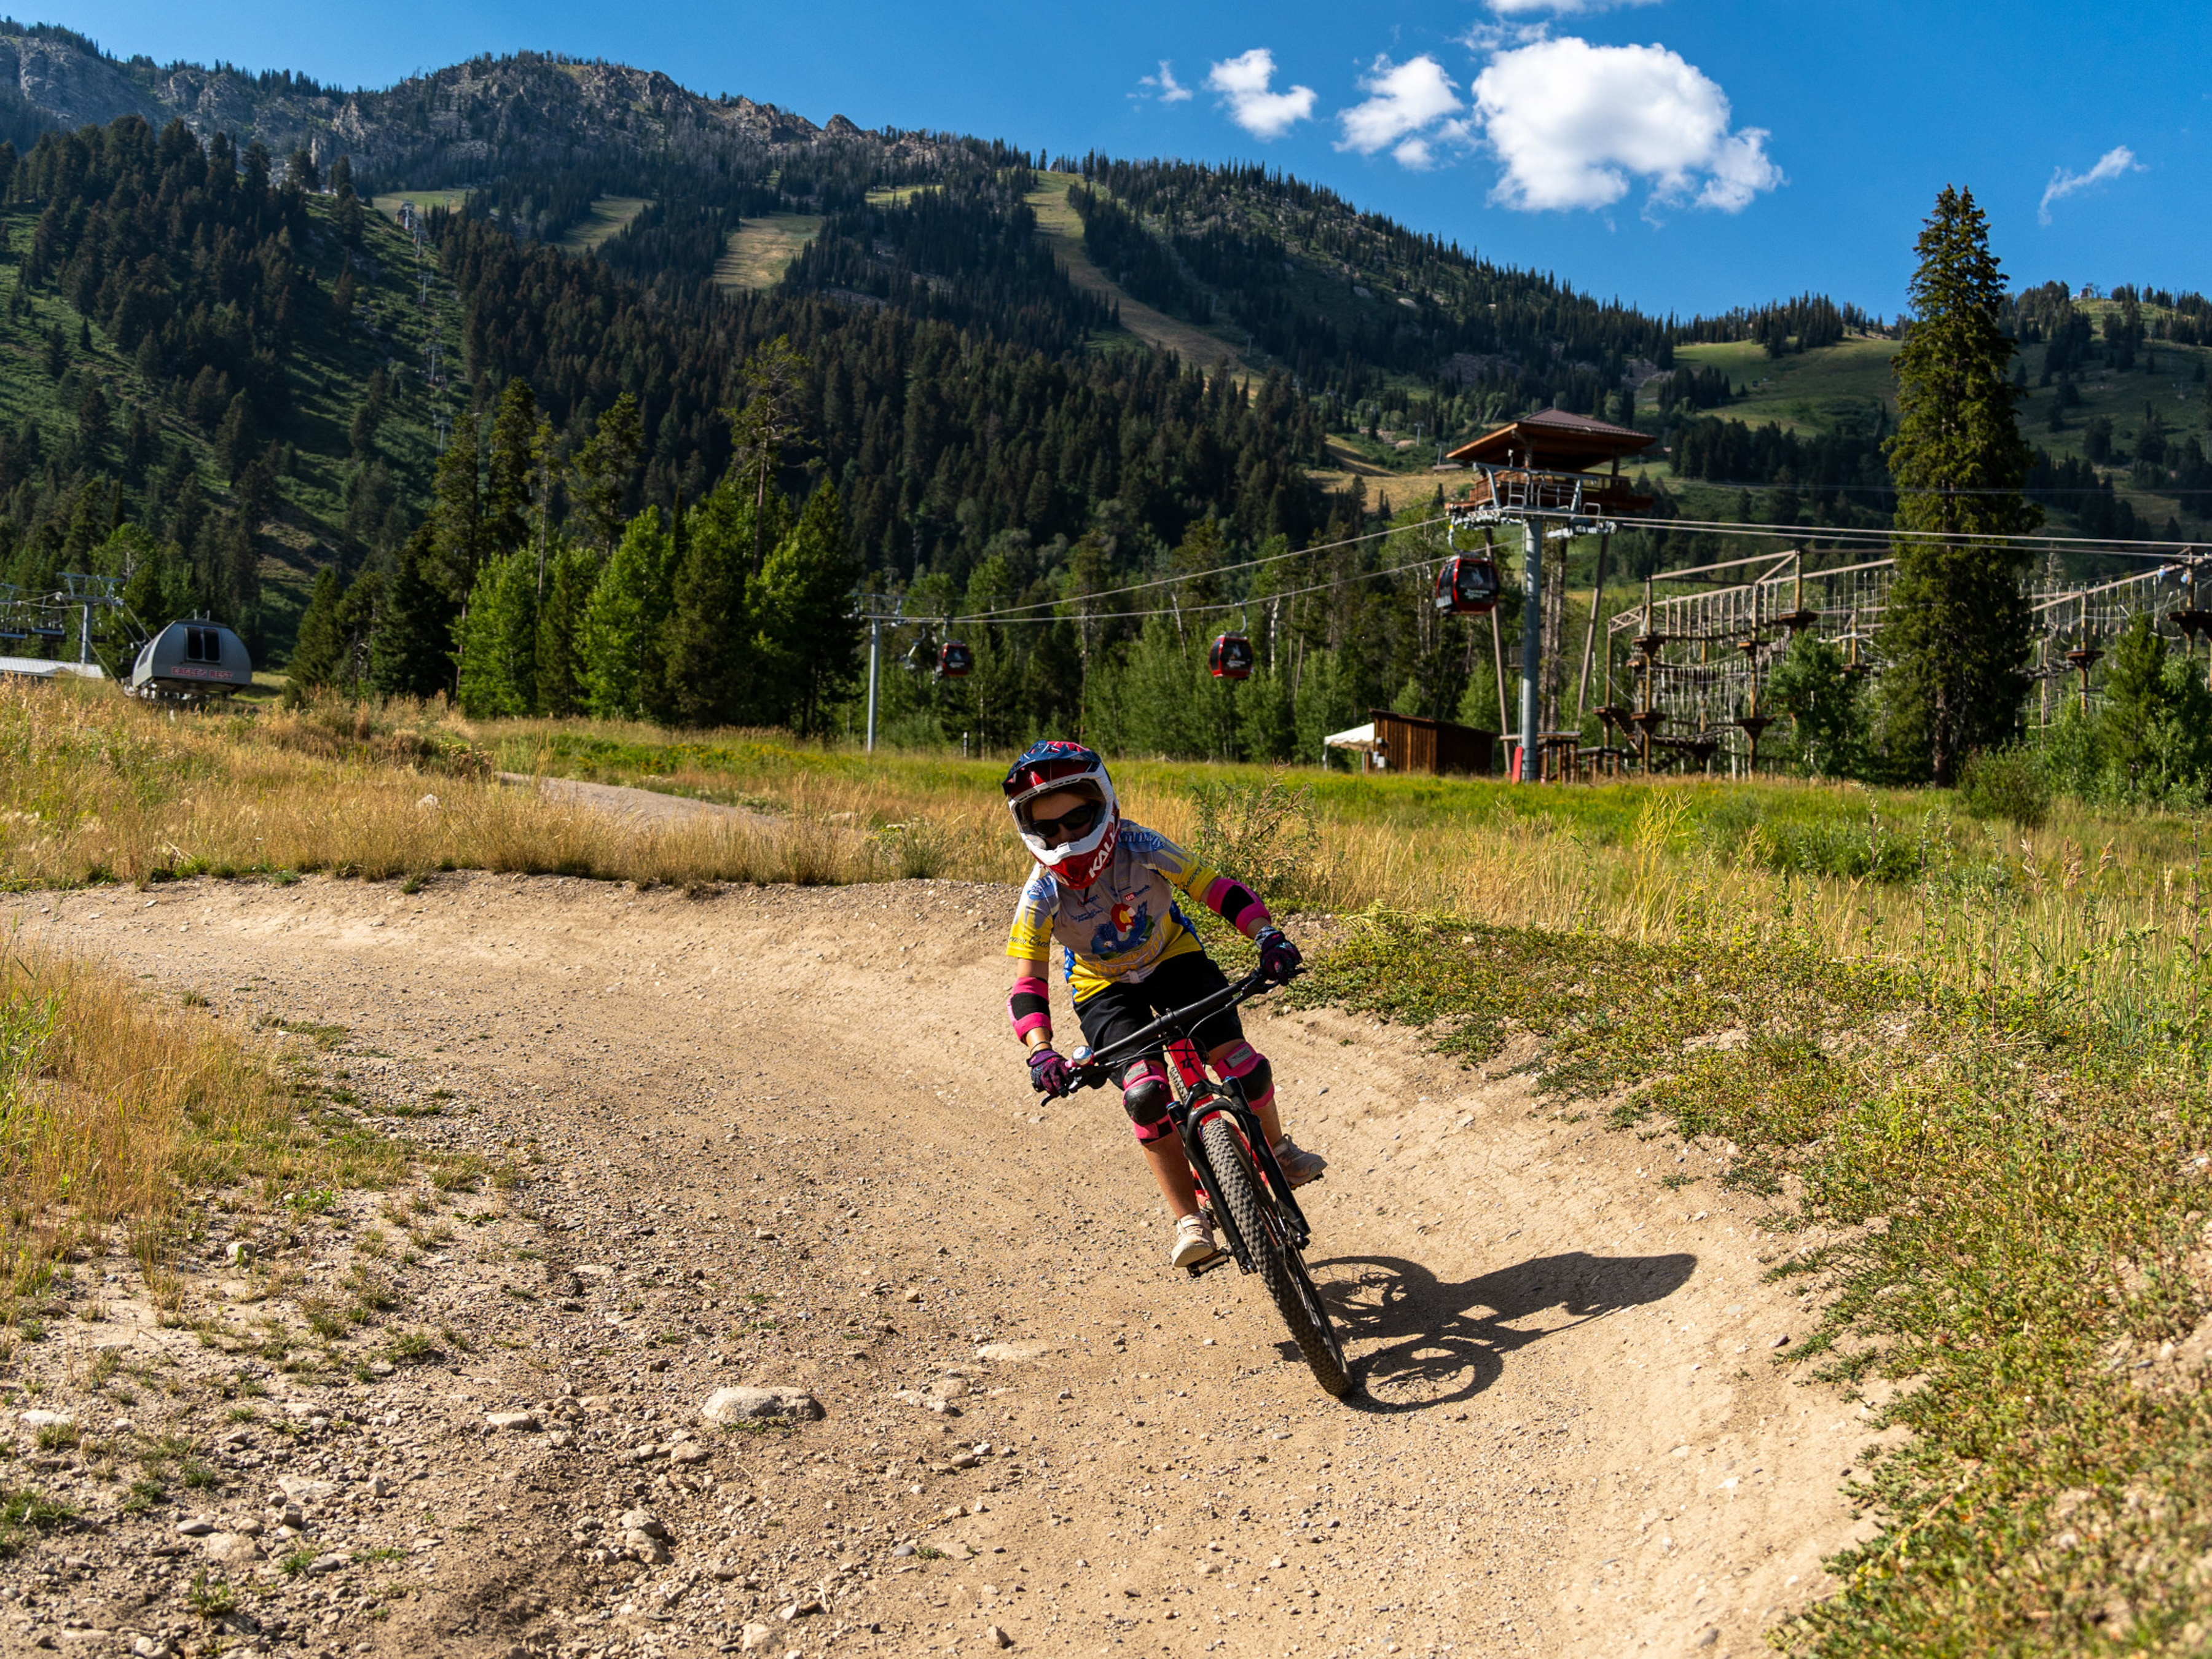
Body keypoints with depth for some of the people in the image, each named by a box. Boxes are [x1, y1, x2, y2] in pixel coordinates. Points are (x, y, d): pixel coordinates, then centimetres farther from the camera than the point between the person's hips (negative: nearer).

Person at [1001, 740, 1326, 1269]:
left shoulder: (1140, 848, -28)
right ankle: (1189, 1220, -6)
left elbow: (1214, 888, -25)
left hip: (1173, 958, 0)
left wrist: (1268, 936, -41)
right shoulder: (1042, 893, -26)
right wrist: (1040, 1052, -46)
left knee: (1241, 1063, -16)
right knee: (1145, 1095, -22)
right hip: (1104, 987, 0)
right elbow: (1026, 984, -30)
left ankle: (1276, 1152, 16)